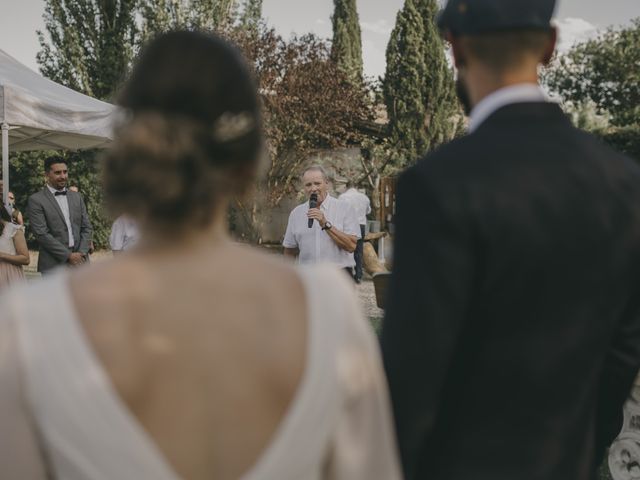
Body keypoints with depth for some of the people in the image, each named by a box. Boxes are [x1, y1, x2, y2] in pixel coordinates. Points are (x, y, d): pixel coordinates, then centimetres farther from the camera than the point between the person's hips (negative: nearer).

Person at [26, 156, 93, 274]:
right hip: (54, 264, -4)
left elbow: (86, 227, 13)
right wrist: (68, 255, -12)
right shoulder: (36, 200, -2)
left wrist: (82, 253, -4)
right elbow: (41, 234, -9)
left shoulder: (77, 197, 15)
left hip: (79, 261, 5)